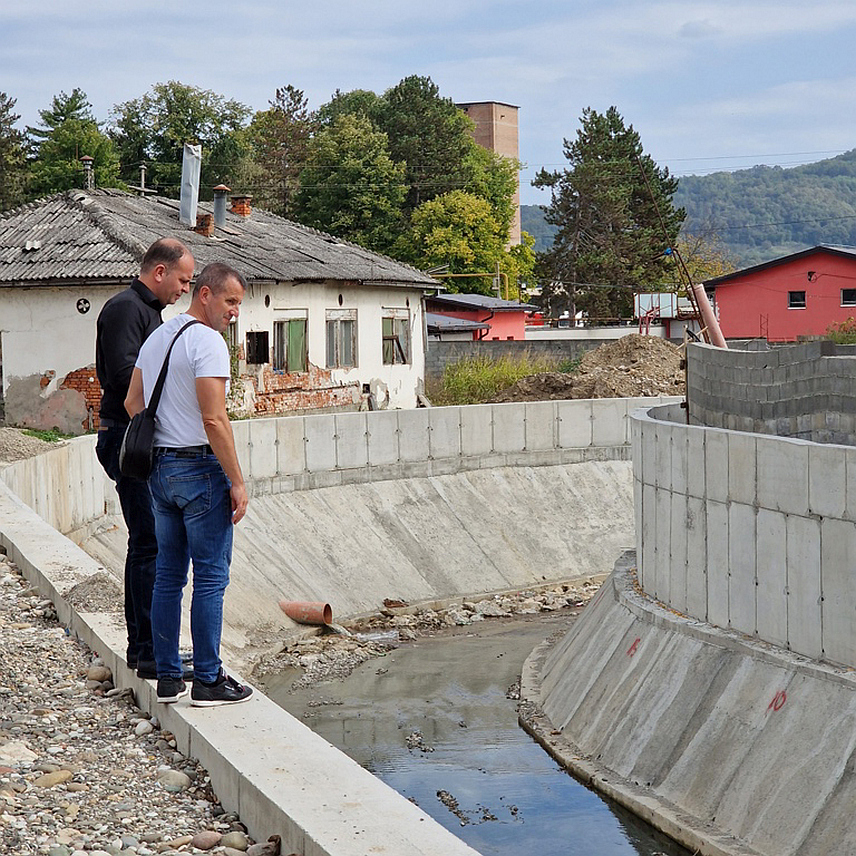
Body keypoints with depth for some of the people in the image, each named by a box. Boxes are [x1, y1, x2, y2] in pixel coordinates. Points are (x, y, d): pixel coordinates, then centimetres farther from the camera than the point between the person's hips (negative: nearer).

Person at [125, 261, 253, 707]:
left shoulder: (156, 337, 14)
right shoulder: (207, 341, -15)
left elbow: (132, 402, 19)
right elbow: (214, 419, -21)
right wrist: (237, 482, -17)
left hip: (160, 469, 9)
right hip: (200, 468, -9)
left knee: (168, 574, 12)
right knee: (210, 577, -2)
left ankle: (167, 677, 18)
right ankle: (208, 680, 2)